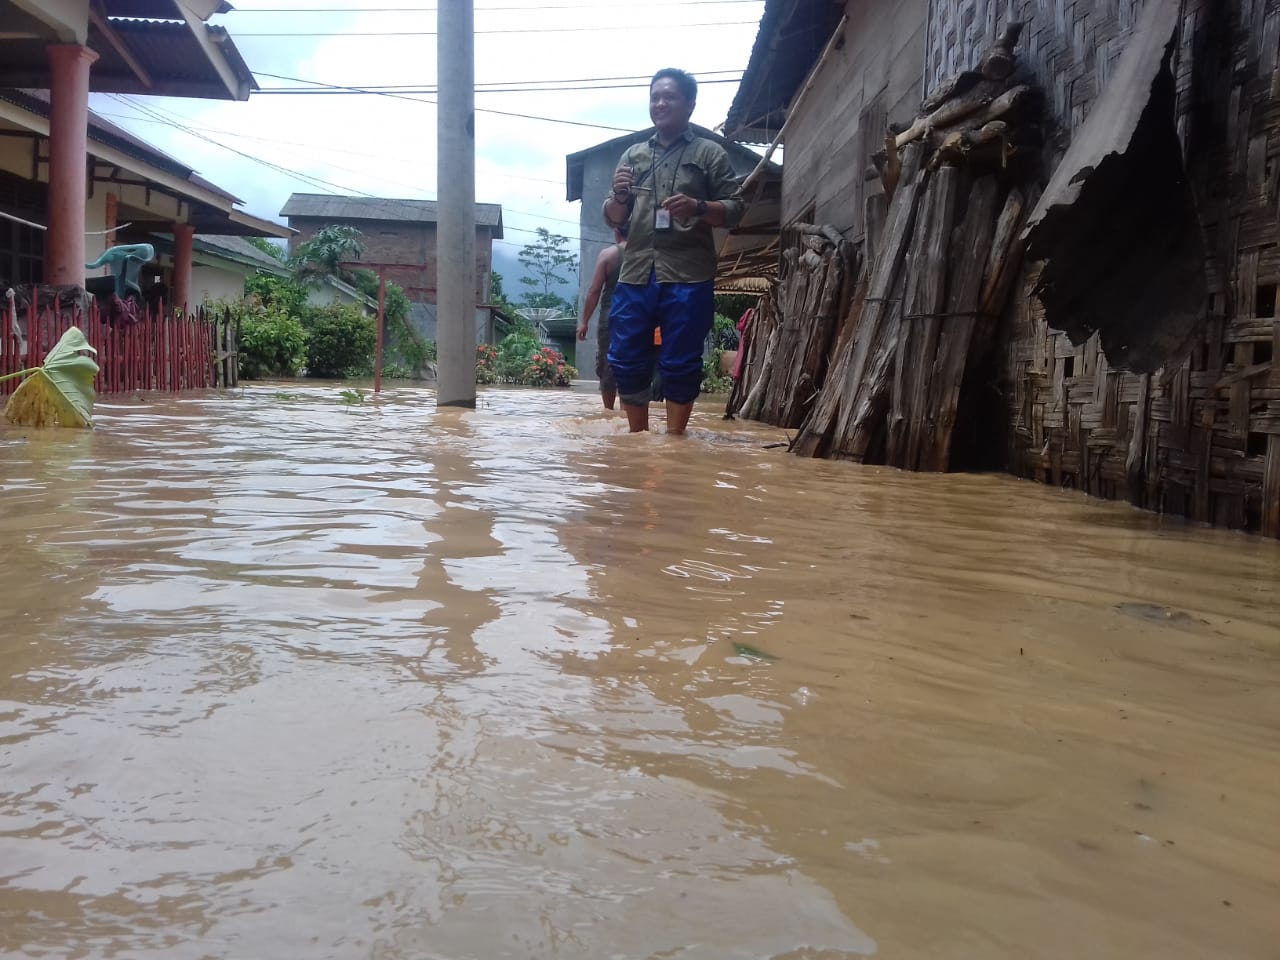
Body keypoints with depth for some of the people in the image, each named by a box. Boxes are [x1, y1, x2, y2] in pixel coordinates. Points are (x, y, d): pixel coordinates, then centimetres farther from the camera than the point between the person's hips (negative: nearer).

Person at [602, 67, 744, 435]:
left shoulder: (710, 153, 8)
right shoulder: (633, 154, 18)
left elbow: (734, 210, 2)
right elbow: (613, 219, 18)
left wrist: (698, 207, -16)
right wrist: (619, 197, -5)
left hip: (688, 277, -3)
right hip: (635, 275, 4)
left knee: (680, 364, -1)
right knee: (626, 361, 3)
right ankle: (638, 439, 16)